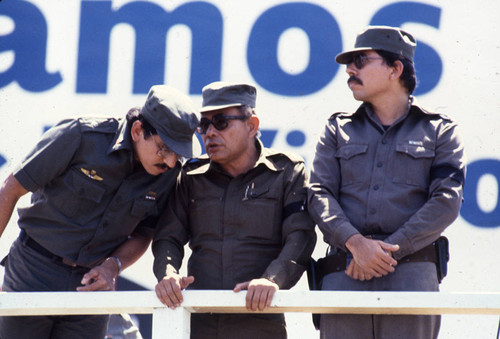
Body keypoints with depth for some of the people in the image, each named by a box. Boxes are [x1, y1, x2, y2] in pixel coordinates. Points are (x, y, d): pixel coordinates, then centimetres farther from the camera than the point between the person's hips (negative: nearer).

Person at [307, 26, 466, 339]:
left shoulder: (440, 131, 15)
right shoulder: (338, 129, 22)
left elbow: (446, 201, 2)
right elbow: (319, 194, 9)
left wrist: (390, 250, -9)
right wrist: (355, 242, -11)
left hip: (410, 271, -2)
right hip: (344, 272, 2)